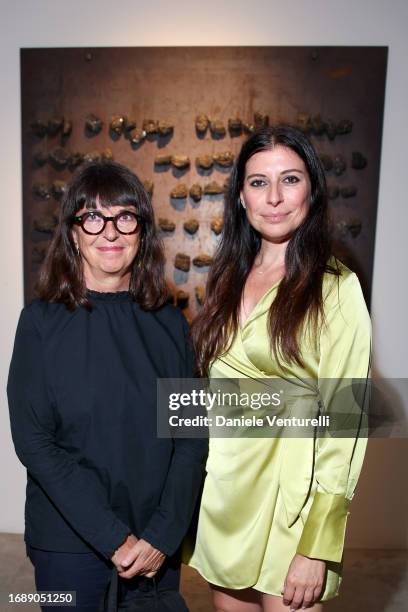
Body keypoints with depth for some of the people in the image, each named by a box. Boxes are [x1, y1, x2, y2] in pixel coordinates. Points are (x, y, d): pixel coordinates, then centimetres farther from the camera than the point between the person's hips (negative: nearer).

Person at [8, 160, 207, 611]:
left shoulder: (169, 322, -2)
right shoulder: (42, 321, -9)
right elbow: (34, 442, -12)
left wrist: (163, 534, -11)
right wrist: (113, 538, -14)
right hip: (69, 545, -2)